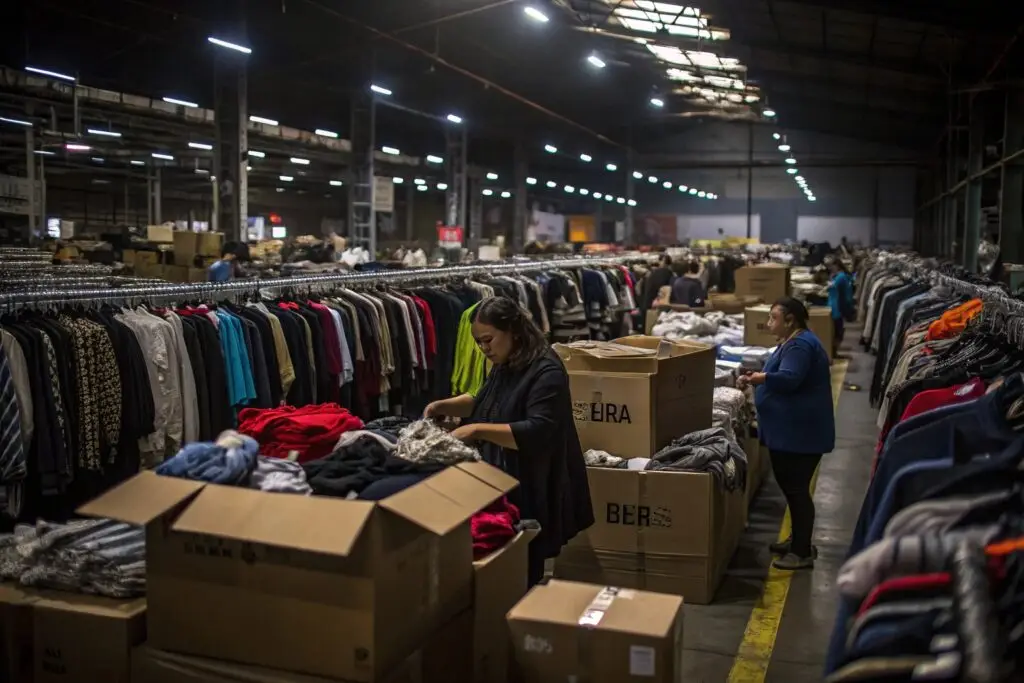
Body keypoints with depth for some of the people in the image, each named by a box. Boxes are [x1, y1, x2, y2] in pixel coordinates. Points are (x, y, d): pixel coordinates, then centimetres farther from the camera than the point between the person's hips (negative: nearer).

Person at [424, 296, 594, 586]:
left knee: (524, 573, 2)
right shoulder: (503, 365, 9)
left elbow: (537, 432, -28)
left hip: (531, 491, -9)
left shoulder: (546, 371, -20)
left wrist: (477, 430, -30)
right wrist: (445, 406, 7)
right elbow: (484, 401, 25)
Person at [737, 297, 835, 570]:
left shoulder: (800, 345, -20)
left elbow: (788, 379, -32)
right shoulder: (793, 342, 16)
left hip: (800, 431, -11)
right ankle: (798, 540, 30)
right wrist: (755, 379, 8)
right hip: (789, 429, 11)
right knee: (790, 485, 18)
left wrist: (758, 377, -36)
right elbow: (784, 378, 21)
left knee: (796, 488, -5)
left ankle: (803, 552, 3)